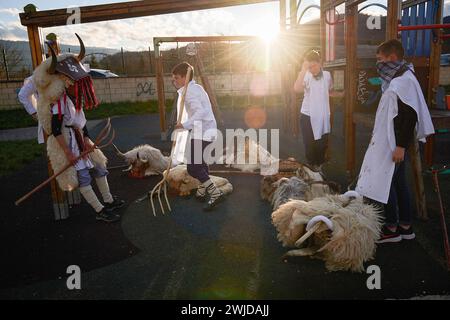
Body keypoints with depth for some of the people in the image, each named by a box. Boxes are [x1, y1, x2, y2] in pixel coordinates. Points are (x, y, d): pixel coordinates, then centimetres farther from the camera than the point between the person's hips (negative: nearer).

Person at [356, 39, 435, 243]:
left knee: (385, 182, -3)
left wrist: (401, 146, -24)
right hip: (388, 141, 10)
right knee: (398, 181, 14)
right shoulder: (396, 80, 14)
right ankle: (406, 226, 24)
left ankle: (391, 228, 8)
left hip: (394, 143, -10)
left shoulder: (404, 81, -16)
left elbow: (410, 116, -22)